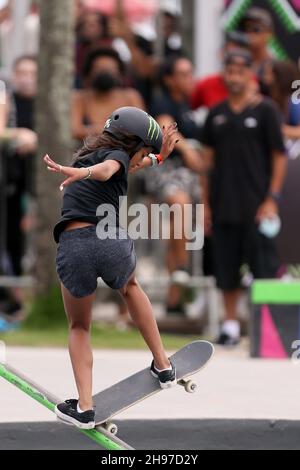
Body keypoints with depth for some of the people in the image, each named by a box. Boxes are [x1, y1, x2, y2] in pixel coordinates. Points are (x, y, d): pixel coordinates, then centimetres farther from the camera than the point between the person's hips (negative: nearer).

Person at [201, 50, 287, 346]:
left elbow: (279, 156, -2)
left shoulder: (264, 111, -1)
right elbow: (208, 159, 12)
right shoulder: (216, 115, 9)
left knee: (263, 265, -5)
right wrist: (205, 203, 7)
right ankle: (230, 324, 17)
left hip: (256, 205, -4)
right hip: (223, 206, 4)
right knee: (226, 269, 8)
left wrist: (272, 198, -9)